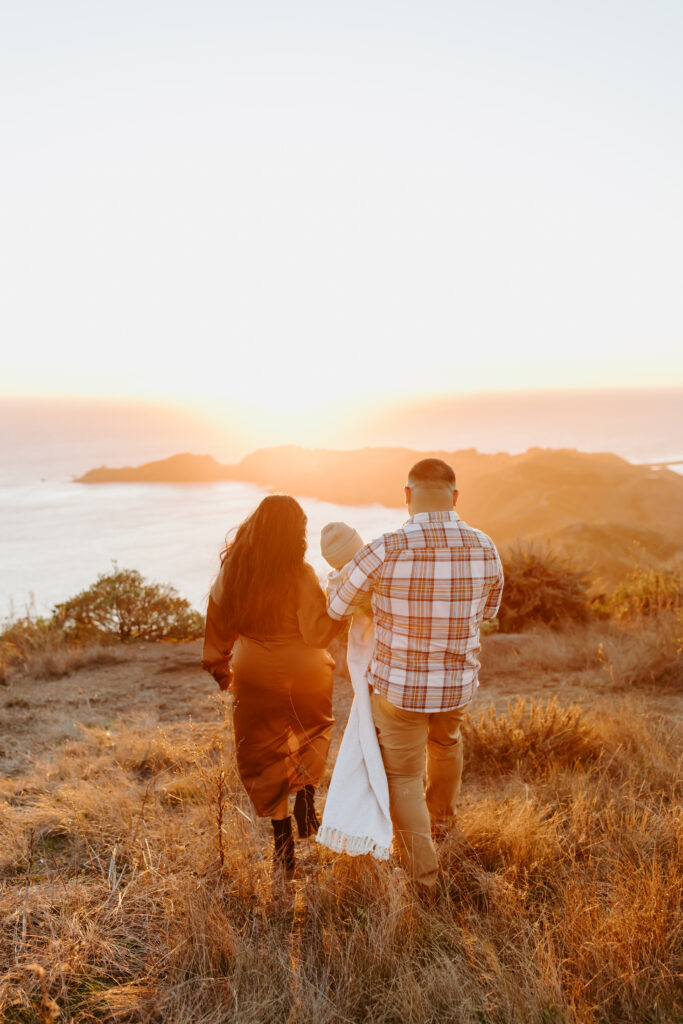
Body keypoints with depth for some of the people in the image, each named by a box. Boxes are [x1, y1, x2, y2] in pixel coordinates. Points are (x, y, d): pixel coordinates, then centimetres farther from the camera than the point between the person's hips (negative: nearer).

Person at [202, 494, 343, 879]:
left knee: (265, 759, 14)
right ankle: (306, 795, 15)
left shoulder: (231, 571, -6)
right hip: (304, 674, -2)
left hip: (254, 678, 2)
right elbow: (317, 633, -16)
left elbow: (218, 624, 4)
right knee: (314, 732, 29)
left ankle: (284, 848, 16)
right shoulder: (302, 576, -18)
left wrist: (219, 667, 17)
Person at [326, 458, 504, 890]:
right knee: (446, 741, 35)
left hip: (399, 687, -4)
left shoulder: (386, 551, -24)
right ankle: (442, 818, 57)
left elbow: (336, 606, -8)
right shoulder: (485, 548, -12)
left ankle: (424, 877, 24)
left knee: (403, 779, 17)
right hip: (459, 684, 4)